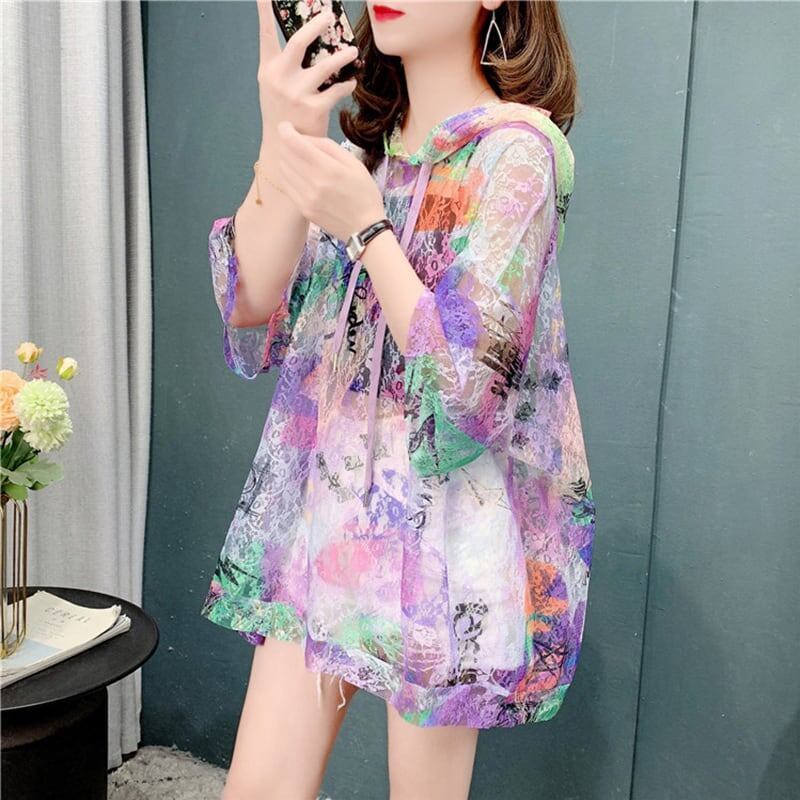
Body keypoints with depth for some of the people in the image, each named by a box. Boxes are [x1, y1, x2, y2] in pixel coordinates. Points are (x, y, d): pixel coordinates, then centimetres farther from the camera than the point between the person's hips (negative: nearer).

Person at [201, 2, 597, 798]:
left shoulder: (515, 149, -9)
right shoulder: (356, 144, 9)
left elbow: (471, 381, -15)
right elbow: (254, 323, -3)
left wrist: (365, 226, -21)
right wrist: (281, 144, -14)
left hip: (444, 522, -5)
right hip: (321, 501, 5)